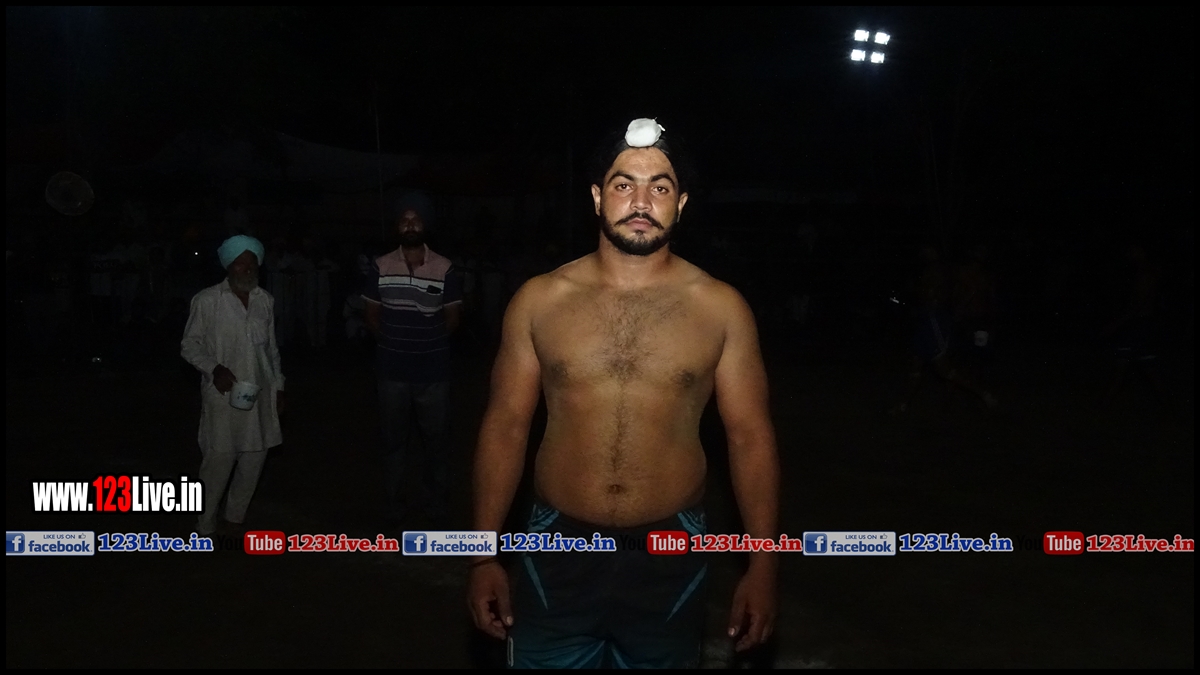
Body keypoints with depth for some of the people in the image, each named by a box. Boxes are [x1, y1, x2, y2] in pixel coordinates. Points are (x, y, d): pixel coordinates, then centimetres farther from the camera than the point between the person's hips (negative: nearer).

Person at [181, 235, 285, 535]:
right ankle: (205, 525, 11)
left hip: (260, 393, 5)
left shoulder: (265, 300, 8)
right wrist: (214, 368, -18)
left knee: (255, 456, 7)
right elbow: (190, 344, -2)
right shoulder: (207, 300, -6)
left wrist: (279, 386, 12)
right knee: (219, 460, -5)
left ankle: (236, 517, 26)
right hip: (223, 394, -4)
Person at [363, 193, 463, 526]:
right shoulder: (381, 267, -1)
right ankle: (396, 499, 27)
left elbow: (453, 318, 3)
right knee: (394, 437, 13)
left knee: (436, 436, 9)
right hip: (392, 370, 1)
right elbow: (371, 315, 7)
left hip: (433, 370, -1)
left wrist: (429, 340, 5)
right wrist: (393, 341, 5)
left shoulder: (445, 269, -5)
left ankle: (435, 497, 26)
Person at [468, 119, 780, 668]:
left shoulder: (721, 308, -5)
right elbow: (505, 425, 1)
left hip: (670, 558, 0)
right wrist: (483, 557, -1)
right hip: (558, 551, 1)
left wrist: (762, 566, -3)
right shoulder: (538, 300, -3)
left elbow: (750, 436, -1)